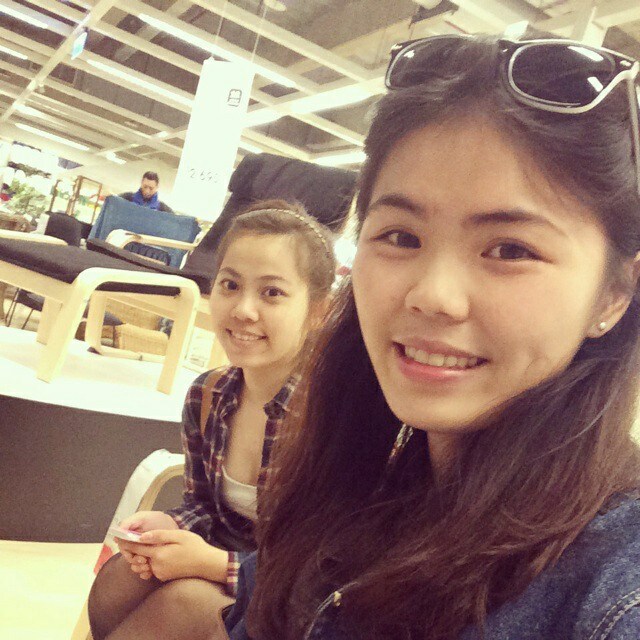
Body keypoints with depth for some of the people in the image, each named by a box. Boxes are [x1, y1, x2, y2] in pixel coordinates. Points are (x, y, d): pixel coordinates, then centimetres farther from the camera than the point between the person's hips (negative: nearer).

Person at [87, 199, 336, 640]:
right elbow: (203, 505, 8)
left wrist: (215, 564, -27)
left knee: (184, 599, -29)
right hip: (219, 554, 5)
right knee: (116, 582, -21)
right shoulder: (206, 397, -5)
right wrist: (170, 526, -16)